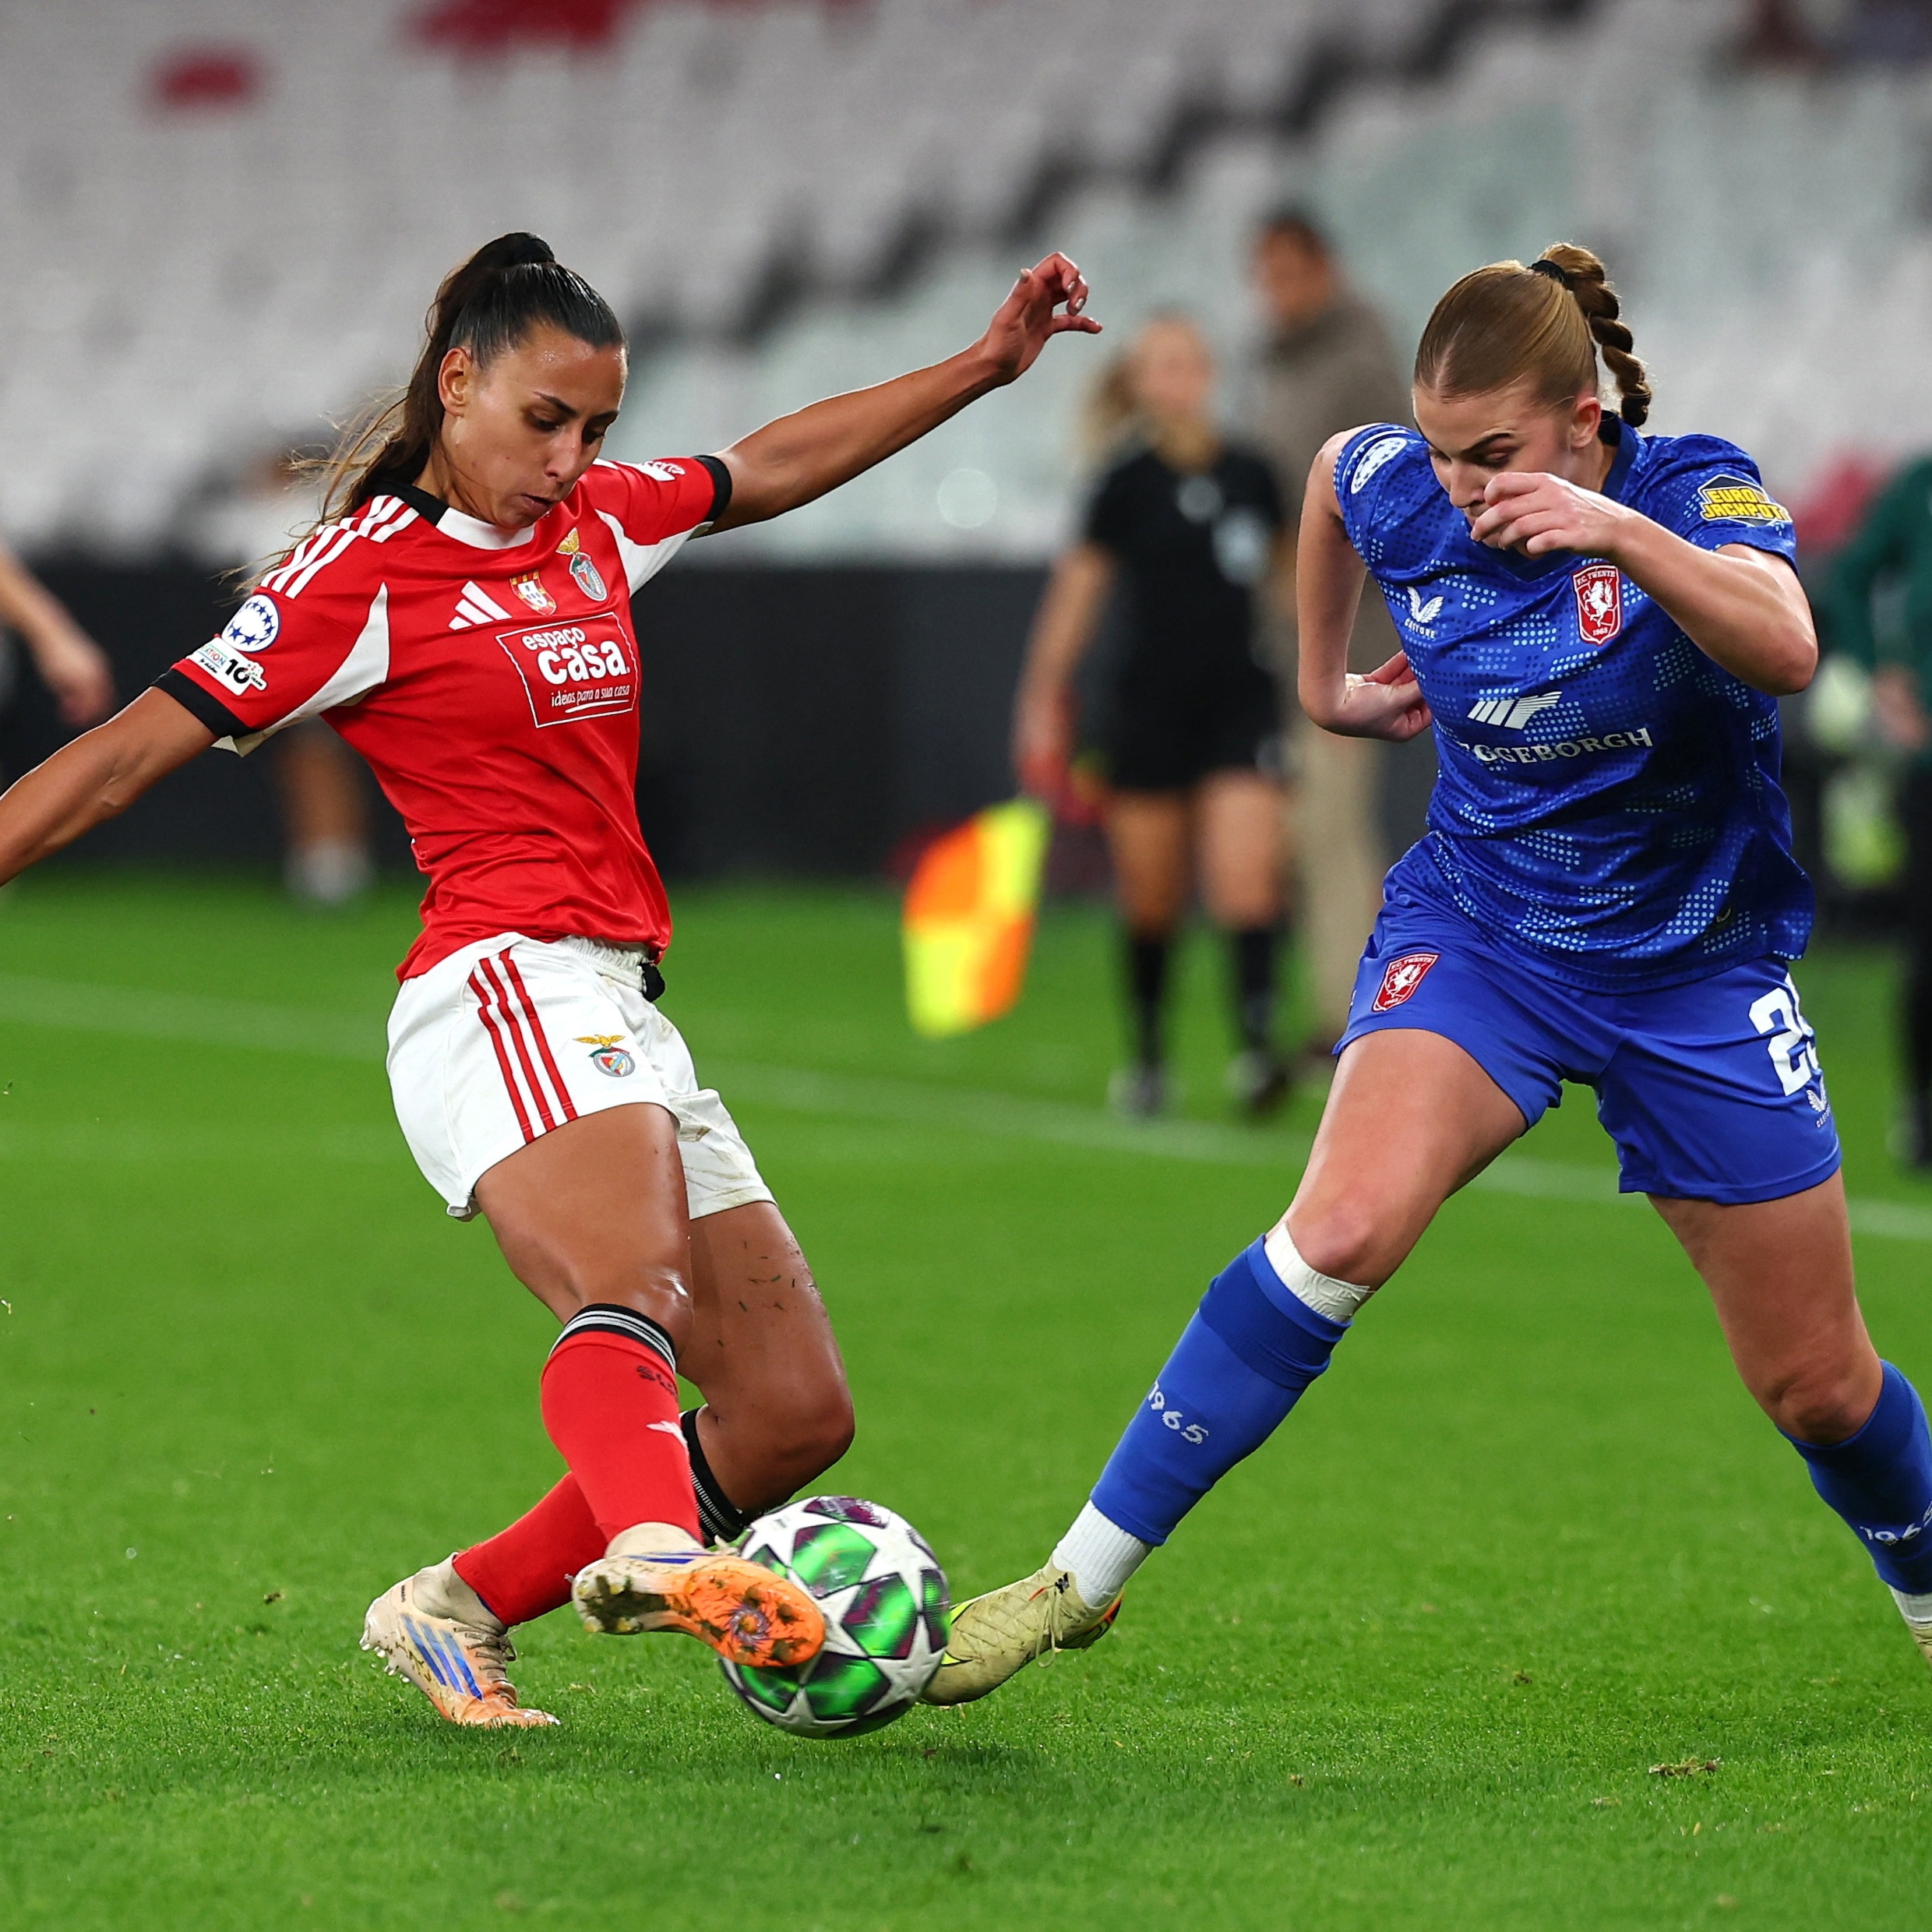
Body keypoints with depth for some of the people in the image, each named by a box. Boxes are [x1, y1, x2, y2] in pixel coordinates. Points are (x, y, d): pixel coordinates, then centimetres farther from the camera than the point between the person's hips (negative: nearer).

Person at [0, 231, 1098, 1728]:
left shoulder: (597, 522, 18)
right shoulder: (365, 571, -2)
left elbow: (779, 465, 35)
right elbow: (130, 754, -2)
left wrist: (988, 363, 37)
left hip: (625, 1028, 9)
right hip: (505, 990, -9)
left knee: (795, 1414, 2)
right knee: (630, 1292, -38)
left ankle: (455, 1611, 8)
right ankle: (656, 1552, -66)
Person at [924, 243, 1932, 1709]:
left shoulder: (1692, 491, -19)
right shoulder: (1399, 494, -10)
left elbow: (1786, 651, -39)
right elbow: (1333, 463, 16)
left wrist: (1623, 534, -51)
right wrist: (1325, 680, 20)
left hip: (1697, 973, -1)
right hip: (1477, 931, 1)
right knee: (1344, 1226, -27)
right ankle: (1080, 1578, -23)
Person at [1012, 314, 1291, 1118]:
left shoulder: (1251, 476, 5)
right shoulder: (1129, 483, -3)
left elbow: (1284, 573, 20)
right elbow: (1077, 590, 1)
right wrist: (1043, 702, -1)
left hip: (1239, 701, 1)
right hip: (1148, 709, -1)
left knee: (1249, 879, -15)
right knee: (1152, 897, 7)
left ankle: (1257, 1045, -19)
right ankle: (1147, 1058, 23)